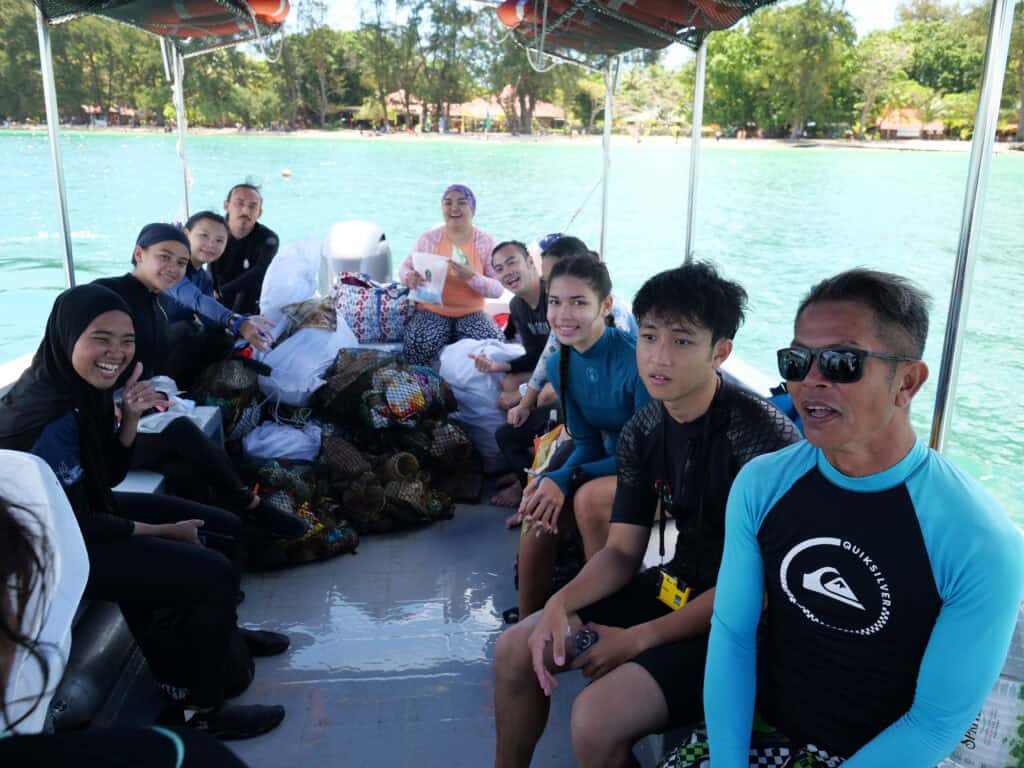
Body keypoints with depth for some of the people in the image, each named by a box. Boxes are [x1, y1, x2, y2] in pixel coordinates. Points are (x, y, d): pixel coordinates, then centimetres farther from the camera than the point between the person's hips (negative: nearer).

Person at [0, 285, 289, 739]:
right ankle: (201, 709, 4)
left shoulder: (85, 386, -2)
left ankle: (218, 634, 36)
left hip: (87, 510, 9)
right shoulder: (47, 415, -30)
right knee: (215, 575, -15)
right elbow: (74, 524, -24)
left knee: (223, 531, 12)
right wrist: (166, 531, -12)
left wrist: (131, 416, -12)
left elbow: (110, 476, 5)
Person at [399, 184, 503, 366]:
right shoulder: (429, 238, 1)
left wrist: (472, 277, -27)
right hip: (432, 311, 0)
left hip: (471, 314, 1)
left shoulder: (486, 242, -1)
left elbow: (498, 289, -7)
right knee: (420, 346, -34)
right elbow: (405, 267, 10)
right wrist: (410, 277, -17)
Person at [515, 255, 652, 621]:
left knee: (589, 498, -31)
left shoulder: (636, 359, -27)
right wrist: (552, 480, -21)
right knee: (540, 506, -16)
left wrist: (566, 479, -29)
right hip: (613, 464, 6)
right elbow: (588, 444, 1)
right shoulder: (559, 364, -4)